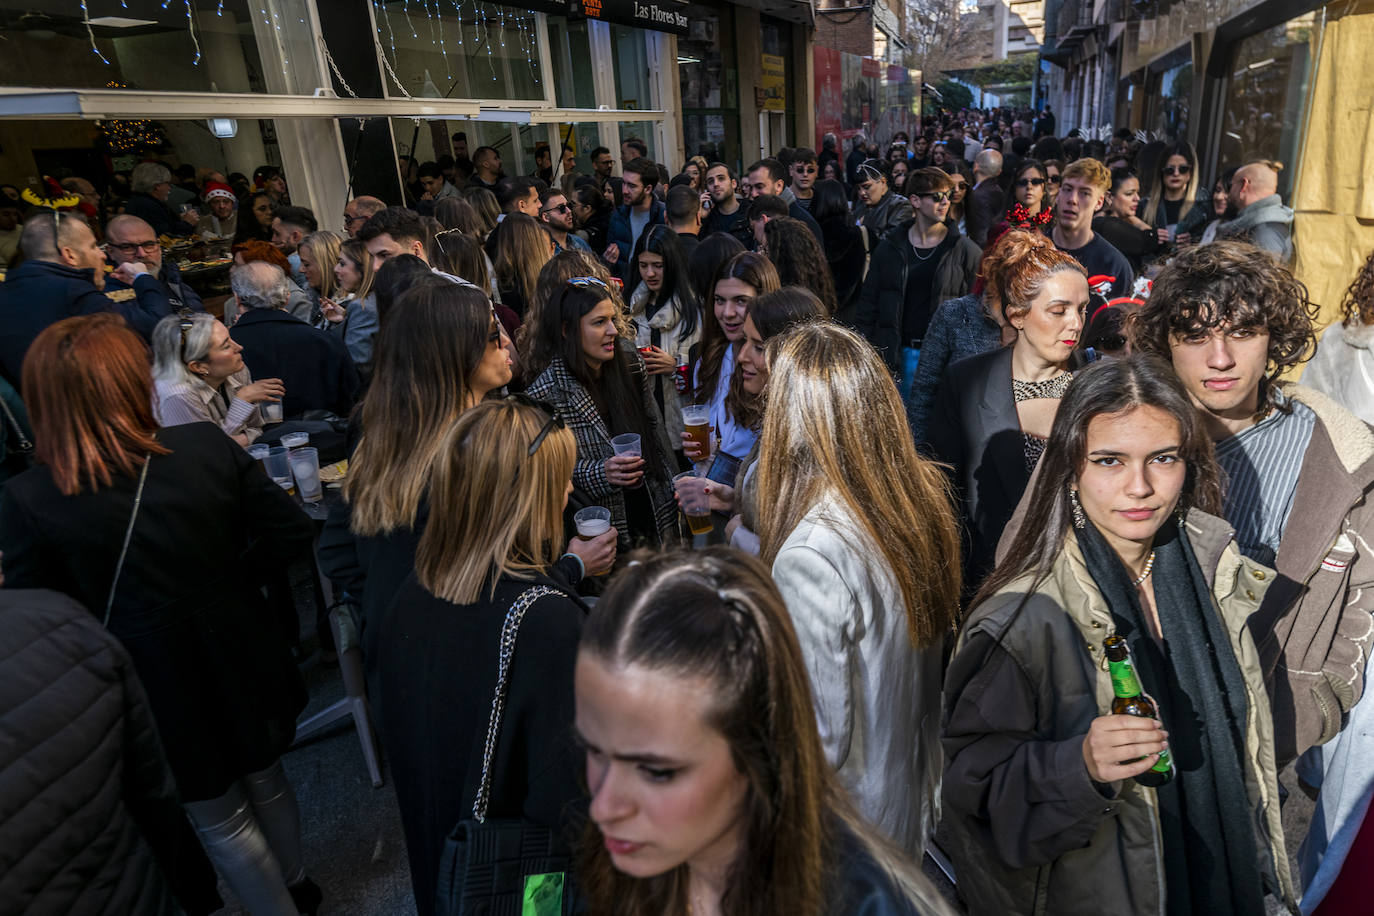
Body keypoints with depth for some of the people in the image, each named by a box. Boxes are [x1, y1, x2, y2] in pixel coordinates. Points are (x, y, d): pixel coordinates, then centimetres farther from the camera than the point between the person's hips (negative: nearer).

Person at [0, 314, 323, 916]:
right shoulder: (208, 447, -17)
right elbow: (289, 531, -11)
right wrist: (231, 584, 1)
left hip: (153, 689, -2)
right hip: (237, 658, 3)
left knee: (219, 820, 21)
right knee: (266, 781, 28)